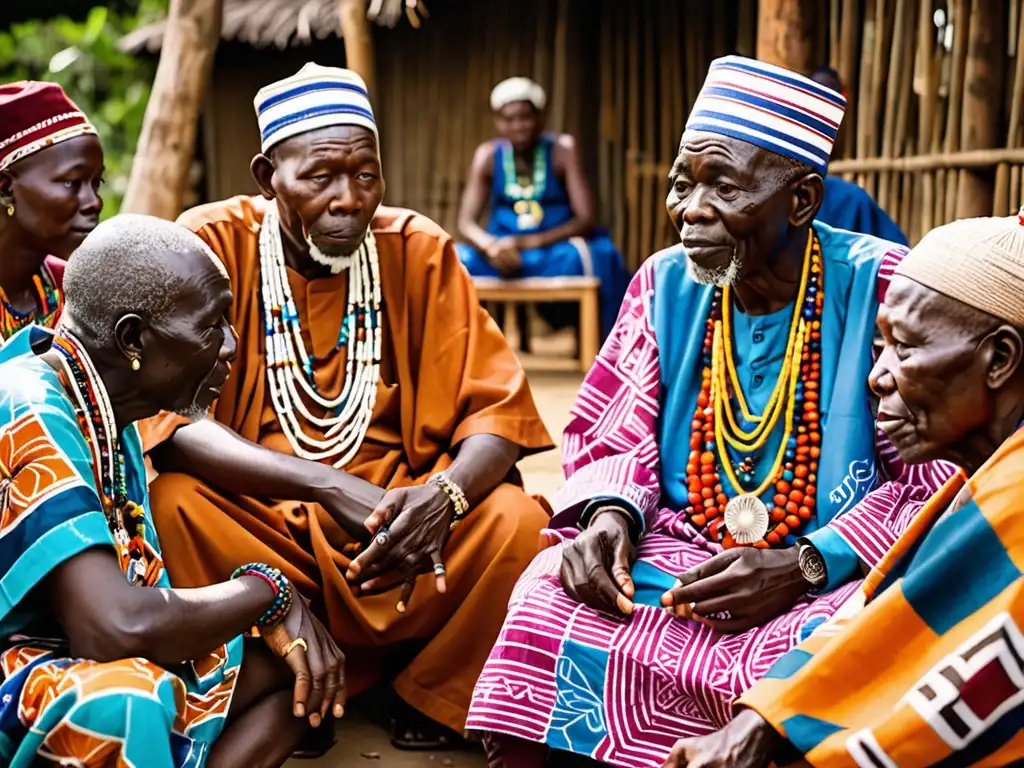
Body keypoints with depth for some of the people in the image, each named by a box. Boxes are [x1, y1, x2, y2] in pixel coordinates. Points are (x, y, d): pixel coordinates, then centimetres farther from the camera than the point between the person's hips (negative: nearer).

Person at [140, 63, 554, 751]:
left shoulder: (417, 249, -2)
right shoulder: (212, 244, -8)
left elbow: (497, 410, -6)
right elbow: (170, 420, -18)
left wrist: (446, 492, -29)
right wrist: (334, 488, -30)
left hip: (399, 522, 2)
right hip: (253, 521, -1)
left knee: (515, 521, -24)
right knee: (172, 507, -30)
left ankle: (432, 700, 4)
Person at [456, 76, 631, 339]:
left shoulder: (563, 150, -7)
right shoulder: (488, 156, -2)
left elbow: (586, 219, -12)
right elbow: (466, 222, -6)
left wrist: (528, 242, -24)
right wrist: (492, 247, -30)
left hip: (557, 255, -1)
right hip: (502, 254, 2)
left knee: (597, 256, -34)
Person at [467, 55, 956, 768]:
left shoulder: (884, 288, -9)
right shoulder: (666, 282, 5)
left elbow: (935, 482, -9)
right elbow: (611, 436, 10)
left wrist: (802, 566, -20)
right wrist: (609, 513, -13)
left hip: (834, 571, -3)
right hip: (679, 546, 4)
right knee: (551, 595, -21)